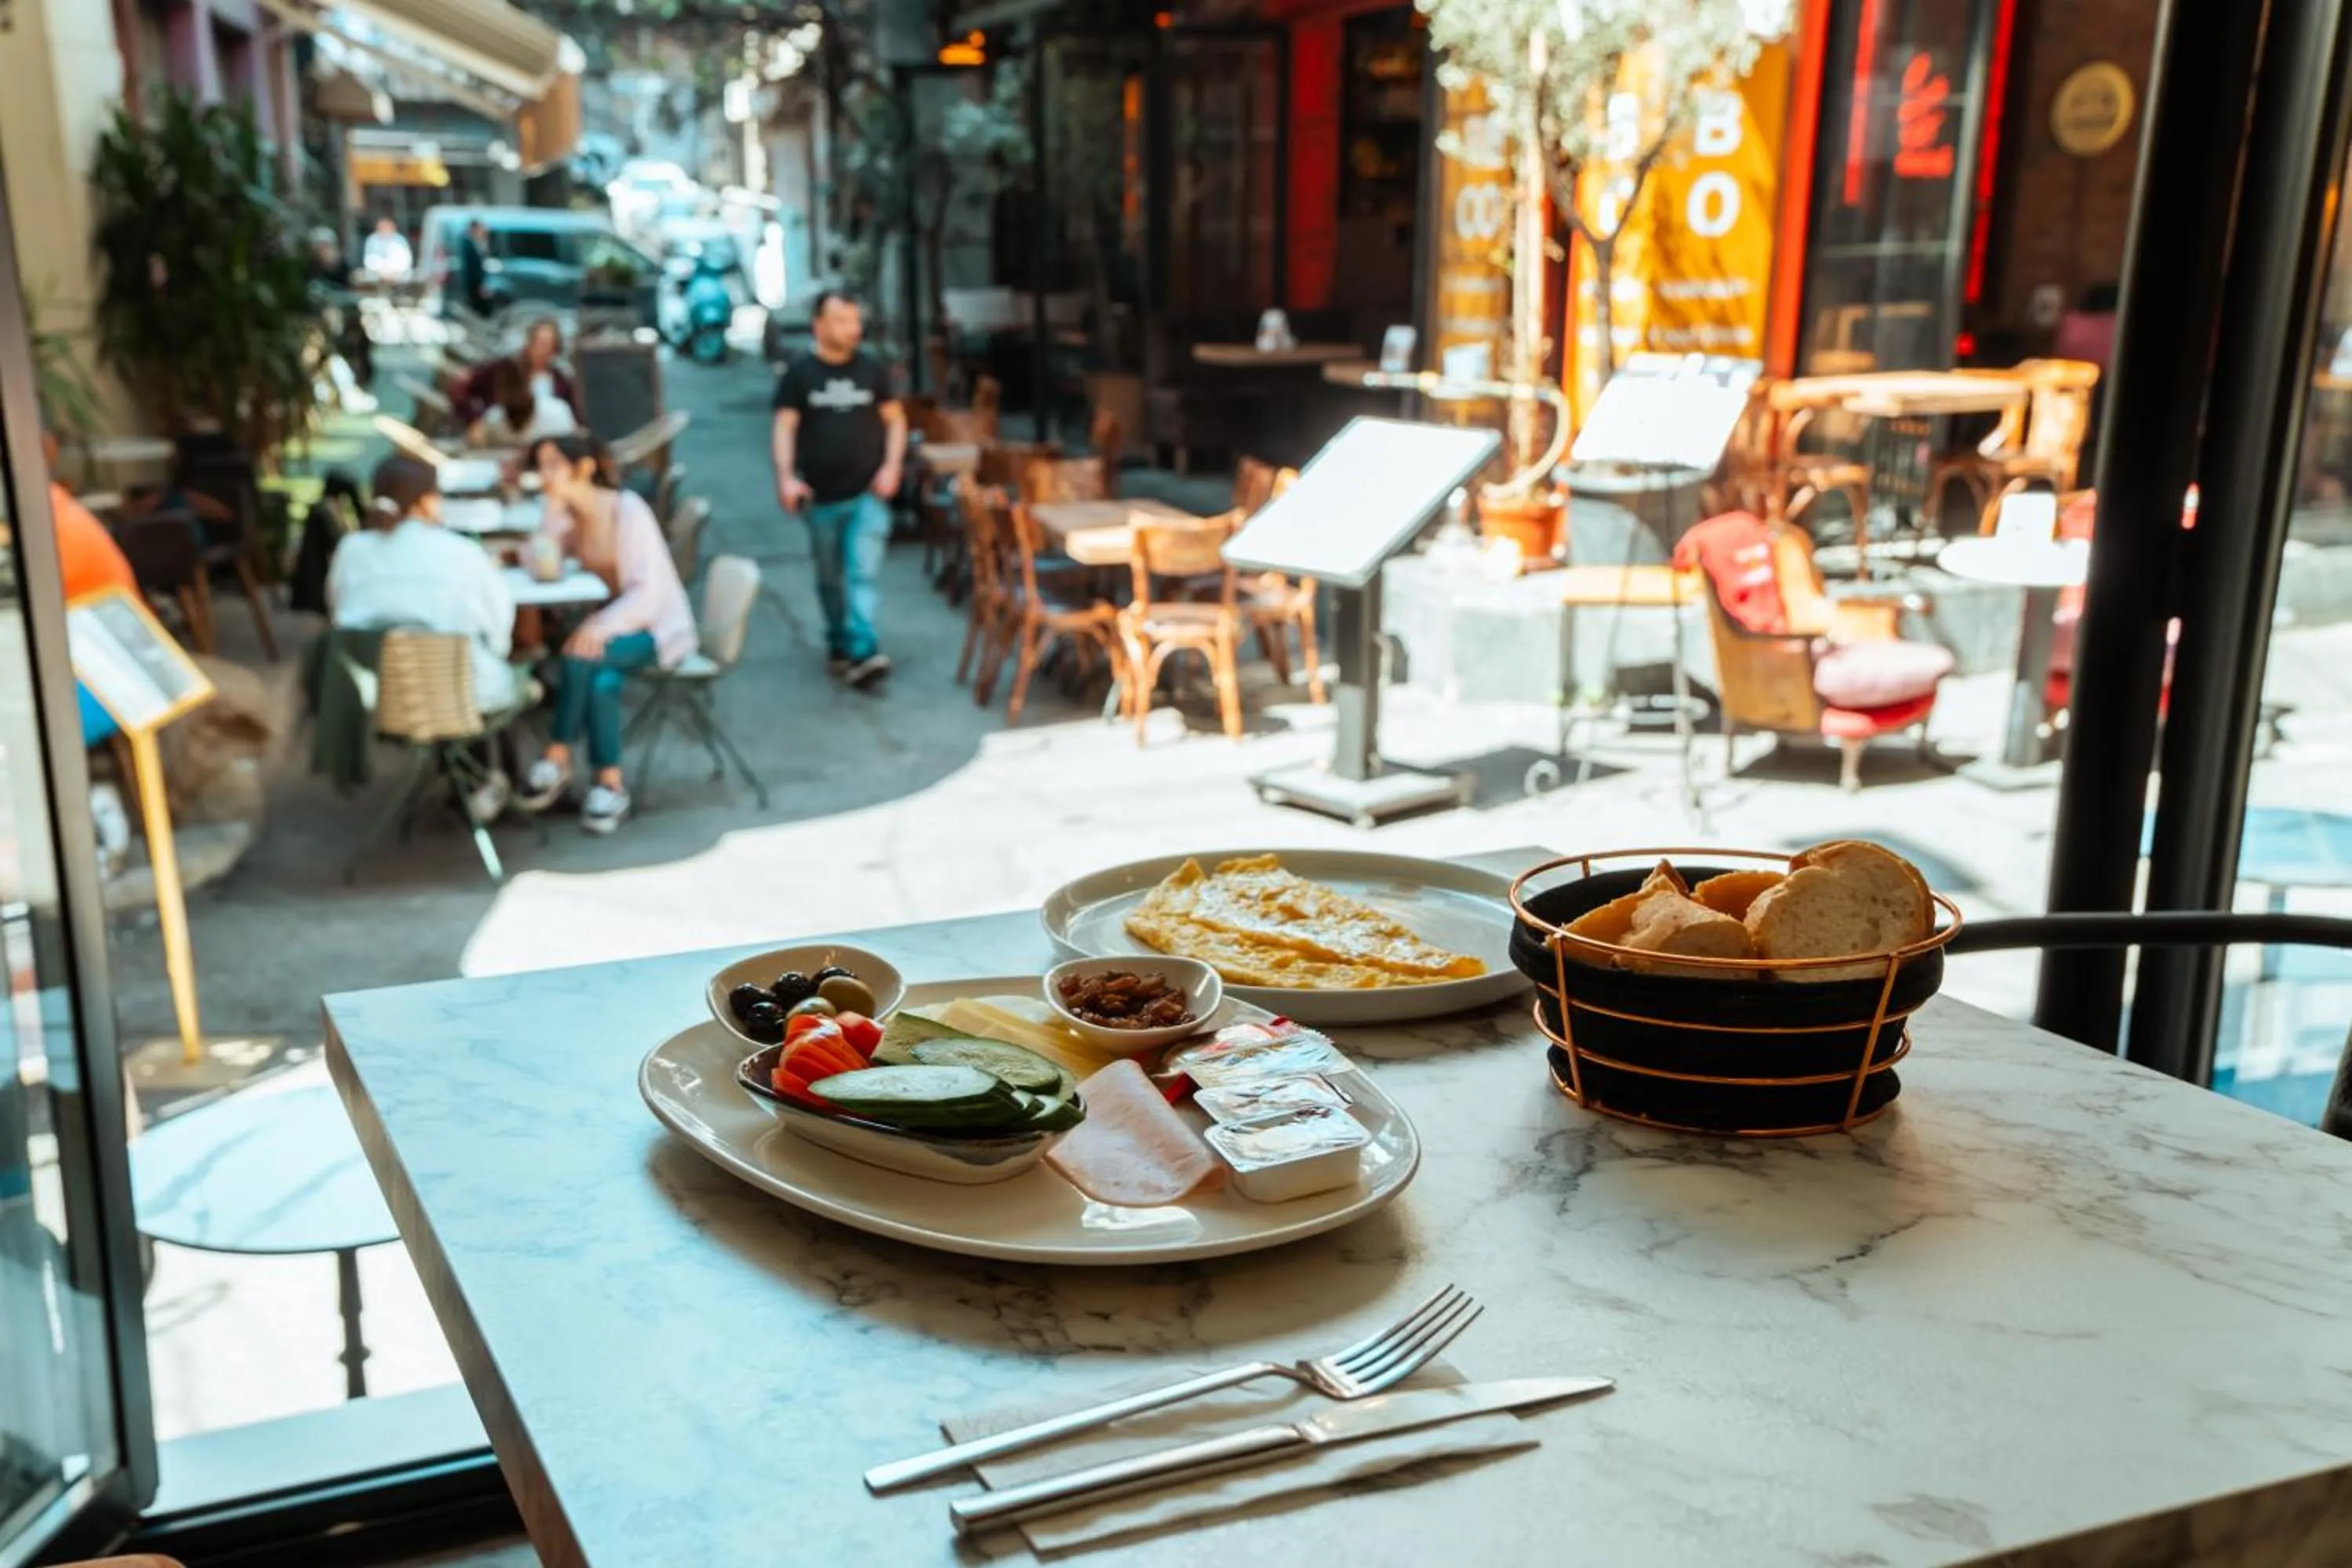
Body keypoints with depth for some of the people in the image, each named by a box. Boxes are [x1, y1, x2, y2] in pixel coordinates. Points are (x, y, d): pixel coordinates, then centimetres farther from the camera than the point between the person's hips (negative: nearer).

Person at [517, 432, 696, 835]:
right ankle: (610, 783, -18)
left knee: (580, 656, -30)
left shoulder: (628, 510, -17)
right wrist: (554, 506, -16)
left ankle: (557, 762, -16)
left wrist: (602, 626, -39)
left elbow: (649, 590, -25)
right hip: (613, 621, 5)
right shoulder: (568, 513, 2)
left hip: (660, 626, -5)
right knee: (602, 680, -28)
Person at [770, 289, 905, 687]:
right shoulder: (799, 374, 0)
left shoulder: (872, 370, 4)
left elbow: (895, 419, 8)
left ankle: (863, 653, -20)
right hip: (822, 497, 1)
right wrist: (785, 476, -17)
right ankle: (839, 647, 27)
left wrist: (891, 467, -5)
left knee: (863, 573, -12)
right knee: (831, 579, 12)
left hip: (868, 494, 0)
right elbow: (785, 428, -3)